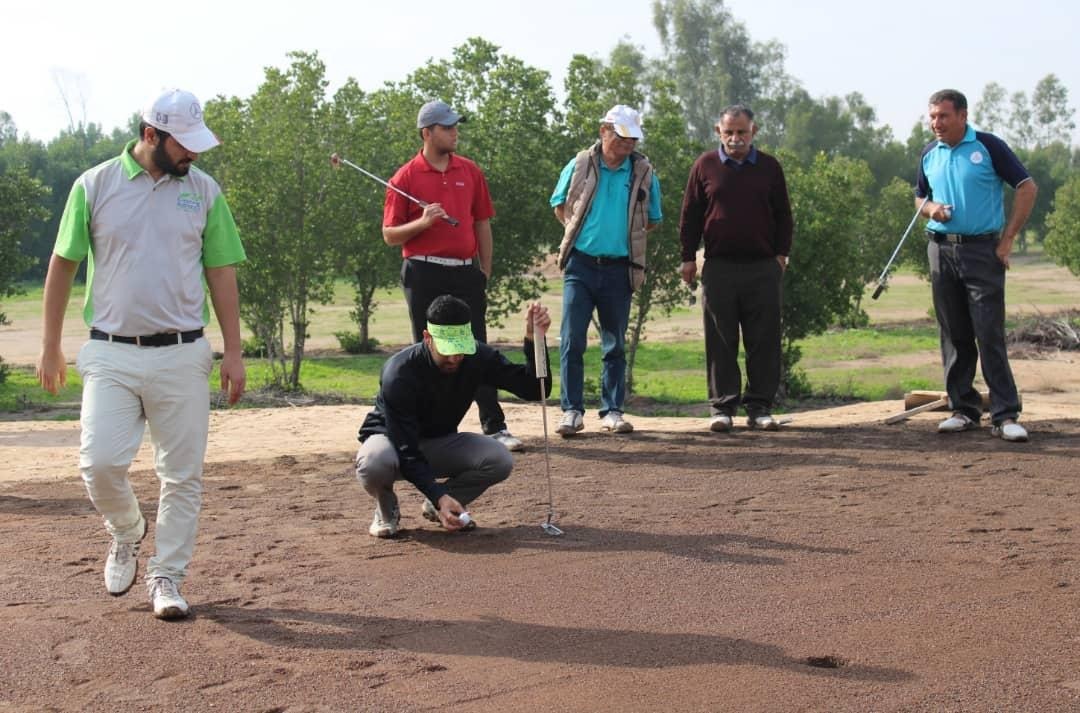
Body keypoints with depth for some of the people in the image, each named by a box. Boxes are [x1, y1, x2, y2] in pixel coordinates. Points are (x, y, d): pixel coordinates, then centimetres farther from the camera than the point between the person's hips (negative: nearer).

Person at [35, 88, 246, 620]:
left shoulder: (203, 190, 5)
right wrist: (50, 348, 7)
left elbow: (221, 273, 8)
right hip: (111, 354, -1)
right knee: (99, 462, -11)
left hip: (182, 356, 1)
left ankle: (167, 577, 18)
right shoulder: (94, 186, 1)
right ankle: (126, 534, 20)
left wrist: (233, 351, 3)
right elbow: (63, 265, 7)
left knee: (182, 475, 3)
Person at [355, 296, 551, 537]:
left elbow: (534, 390, -23)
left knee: (500, 461, -24)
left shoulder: (478, 357, -18)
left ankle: (439, 508, 3)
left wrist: (534, 339, -39)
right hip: (391, 438, -4)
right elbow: (407, 452, -32)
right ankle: (387, 508, -3)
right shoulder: (398, 373, -31)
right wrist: (439, 496, -45)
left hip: (440, 443, 4)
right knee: (374, 463, -41)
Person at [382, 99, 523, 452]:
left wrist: (484, 273, 10)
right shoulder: (406, 178, -1)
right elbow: (390, 235, -1)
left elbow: (482, 224, 14)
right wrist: (422, 222, -18)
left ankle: (495, 426, 4)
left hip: (466, 272, 3)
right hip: (424, 275, -2)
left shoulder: (470, 171, 9)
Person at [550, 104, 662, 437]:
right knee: (571, 340, -6)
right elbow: (559, 204, 16)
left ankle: (612, 410, 14)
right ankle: (572, 410, 0)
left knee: (615, 344, 7)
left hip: (618, 269, 1)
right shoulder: (579, 165, 3)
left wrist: (626, 234, 5)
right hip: (580, 265, -1)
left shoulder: (644, 173, 5)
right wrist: (580, 231, 6)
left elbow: (652, 220, 15)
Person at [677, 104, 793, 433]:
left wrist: (781, 253, 5)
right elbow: (690, 214, 9)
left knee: (764, 341, 2)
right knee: (721, 342, 2)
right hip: (719, 267, 0)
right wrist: (688, 257, 5)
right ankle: (722, 406, 7)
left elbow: (783, 215, 13)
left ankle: (760, 406, 9)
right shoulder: (705, 166, 6)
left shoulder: (770, 167, 8)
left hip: (763, 268, 1)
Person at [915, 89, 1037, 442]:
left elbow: (1027, 187, -3)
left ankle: (1005, 415, -7)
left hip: (982, 250, -5)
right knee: (954, 336, 8)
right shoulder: (929, 154, 11)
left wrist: (1008, 238, -7)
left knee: (990, 335, -9)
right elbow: (920, 198, 22)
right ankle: (964, 409, 16)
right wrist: (931, 208, -3)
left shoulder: (988, 146, -5)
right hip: (941, 250, 5)